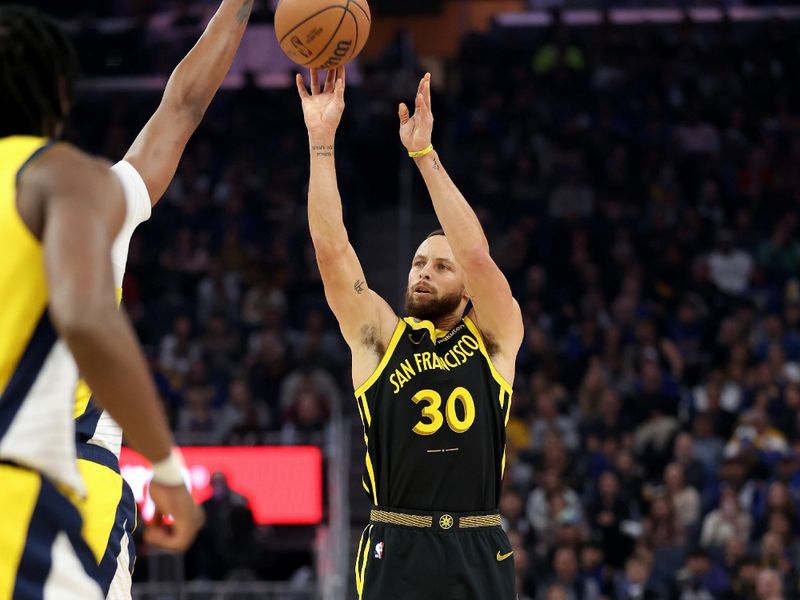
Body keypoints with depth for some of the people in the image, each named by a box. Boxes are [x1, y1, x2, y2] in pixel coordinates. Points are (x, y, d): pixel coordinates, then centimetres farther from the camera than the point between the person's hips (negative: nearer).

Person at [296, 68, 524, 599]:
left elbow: (477, 255, -9)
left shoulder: (495, 337, 7)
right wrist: (321, 140, -8)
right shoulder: (380, 337, 9)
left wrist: (425, 154, -13)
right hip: (396, 554, 0)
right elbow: (331, 247, 0)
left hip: (479, 556, 0)